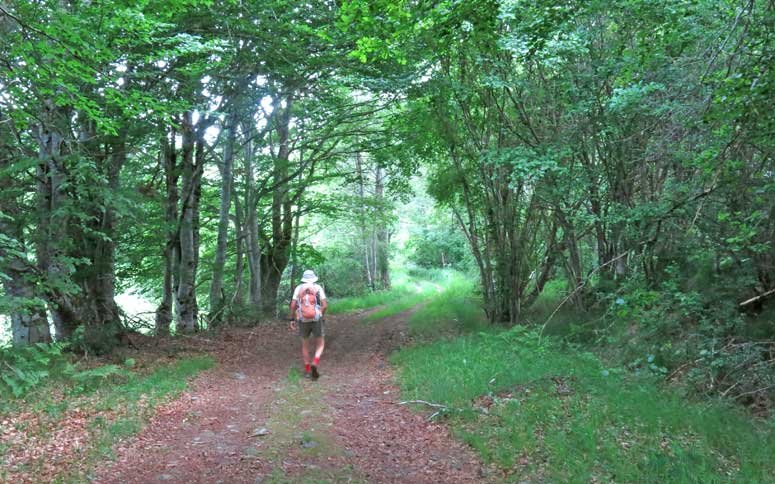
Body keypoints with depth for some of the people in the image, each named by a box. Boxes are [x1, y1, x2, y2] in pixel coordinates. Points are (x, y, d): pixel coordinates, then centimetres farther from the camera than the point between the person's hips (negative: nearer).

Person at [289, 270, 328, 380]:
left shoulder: (298, 288, 6)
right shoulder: (318, 288, 3)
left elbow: (293, 305, -4)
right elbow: (325, 305, -4)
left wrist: (292, 320, 4)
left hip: (303, 321, 1)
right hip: (316, 320, -1)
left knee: (305, 345, 20)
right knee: (320, 345, 13)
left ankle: (307, 371, 19)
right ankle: (314, 365, -13)